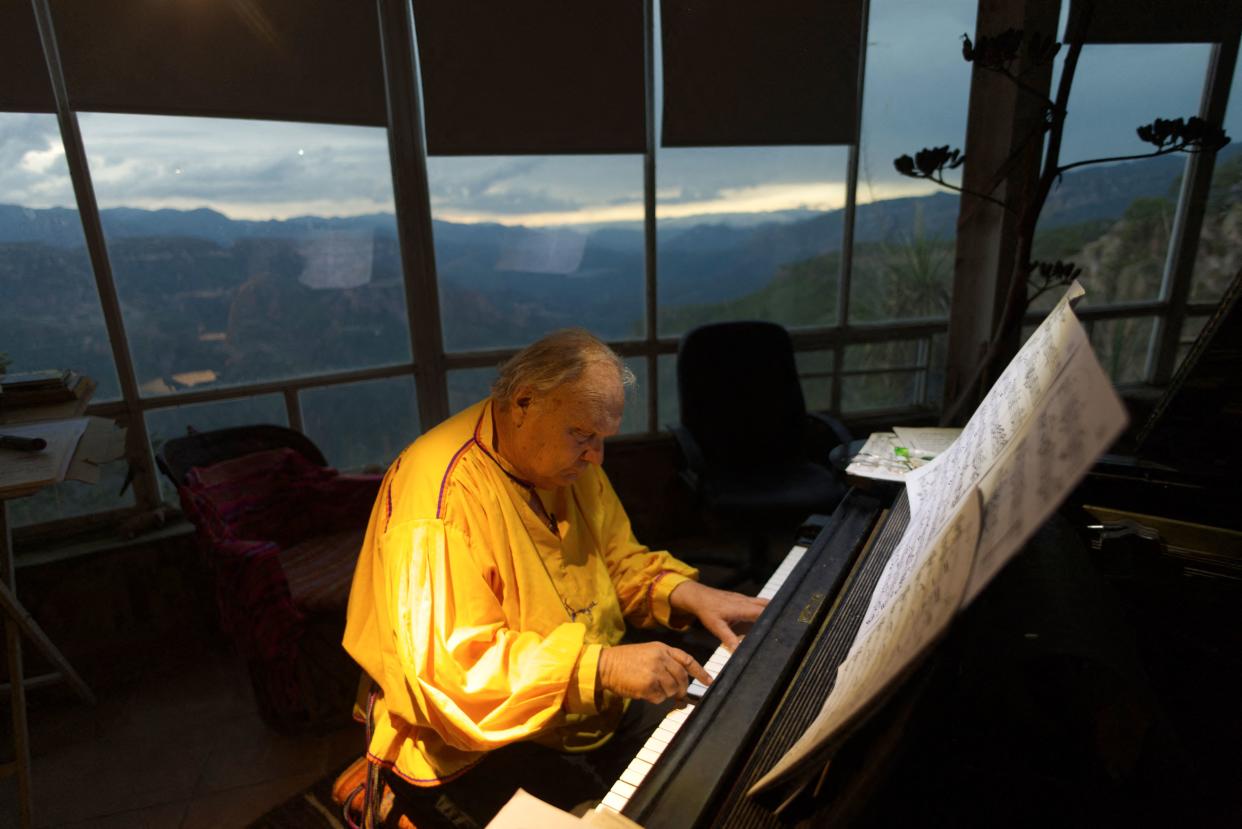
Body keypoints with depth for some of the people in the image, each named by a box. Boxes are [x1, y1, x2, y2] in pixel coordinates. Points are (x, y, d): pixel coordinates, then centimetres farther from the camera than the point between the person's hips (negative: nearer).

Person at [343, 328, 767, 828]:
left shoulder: (565, 461, -1)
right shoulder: (440, 494, -26)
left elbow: (619, 560, 10)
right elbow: (448, 667, -30)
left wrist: (691, 595, -8)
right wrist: (602, 664, -35)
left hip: (594, 707, 7)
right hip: (477, 745, -6)